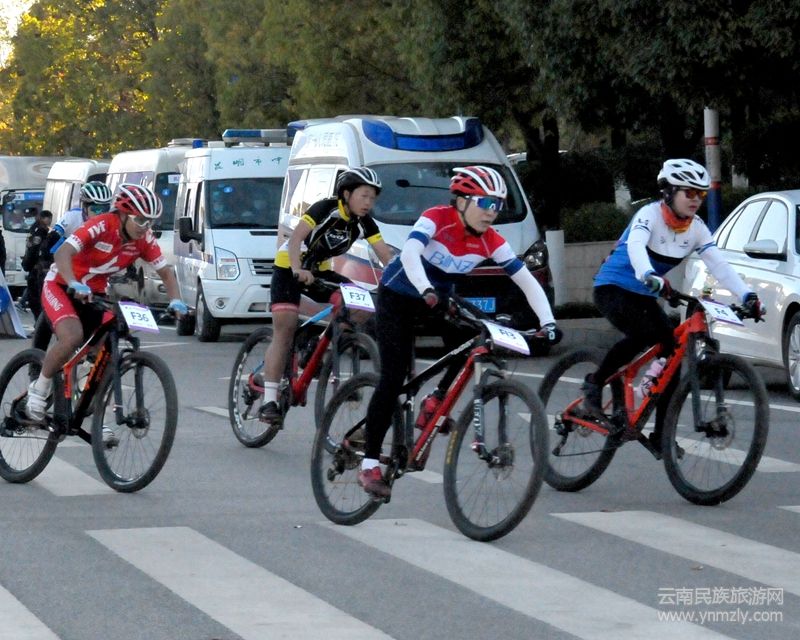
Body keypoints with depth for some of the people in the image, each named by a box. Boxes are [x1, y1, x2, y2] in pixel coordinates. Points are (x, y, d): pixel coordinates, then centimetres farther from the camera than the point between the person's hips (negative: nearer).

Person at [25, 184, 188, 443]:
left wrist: (175, 301, -23)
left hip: (94, 293, 6)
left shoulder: (143, 239, -10)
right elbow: (63, 253, -38)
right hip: (60, 286, -6)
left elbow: (165, 271, -4)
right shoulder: (100, 226, -27)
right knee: (72, 337, -31)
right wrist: (74, 285, -54)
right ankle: (40, 388, -9)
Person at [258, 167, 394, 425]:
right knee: (284, 332, -16)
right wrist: (298, 270, -50)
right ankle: (269, 402, -19)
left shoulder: (363, 222, -7)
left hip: (319, 270, 6)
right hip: (289, 269, -6)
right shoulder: (326, 209, -24)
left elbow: (386, 255, -10)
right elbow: (296, 237, -35)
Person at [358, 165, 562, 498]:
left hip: (438, 299, 5)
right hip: (397, 296, -5)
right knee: (393, 378, -14)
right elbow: (410, 253, -43)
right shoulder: (436, 219, -26)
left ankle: (437, 400, 4)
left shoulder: (490, 241, -14)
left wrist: (548, 322, -27)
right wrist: (426, 291, -59)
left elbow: (527, 281, -15)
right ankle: (369, 465, -10)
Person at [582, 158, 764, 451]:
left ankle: (661, 435, 2)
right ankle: (594, 383, -12)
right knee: (643, 333, -34)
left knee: (672, 351, -6)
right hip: (612, 289, -7)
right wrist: (649, 276, -59)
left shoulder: (697, 229, -2)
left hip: (644, 296, 7)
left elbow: (719, 265, -11)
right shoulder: (650, 214, -20)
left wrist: (747, 296, -26)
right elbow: (635, 245, -39)